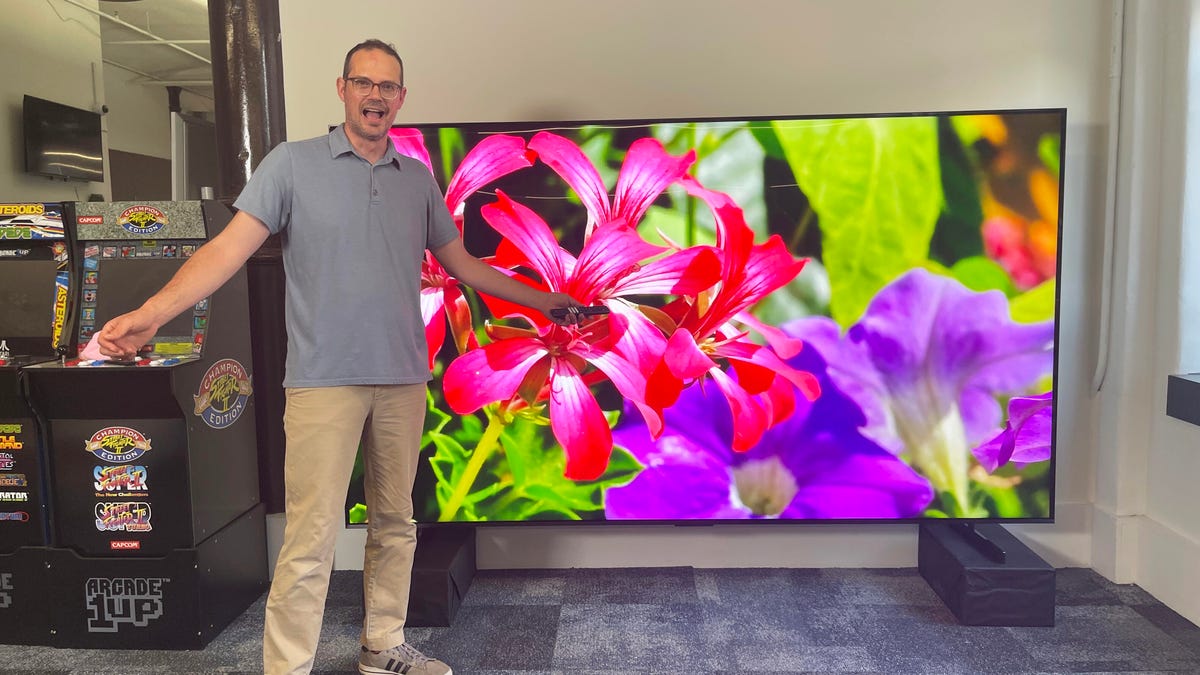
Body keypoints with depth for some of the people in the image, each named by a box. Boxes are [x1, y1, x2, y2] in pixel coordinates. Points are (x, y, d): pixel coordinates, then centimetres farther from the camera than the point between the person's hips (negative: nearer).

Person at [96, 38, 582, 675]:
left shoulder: (419, 179, 13)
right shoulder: (293, 163, 1)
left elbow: (462, 264, 20)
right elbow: (230, 246, -7)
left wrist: (544, 301, 23)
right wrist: (151, 313, -20)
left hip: (403, 380, 5)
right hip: (324, 380, -4)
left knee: (395, 525, 13)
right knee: (311, 538, -5)